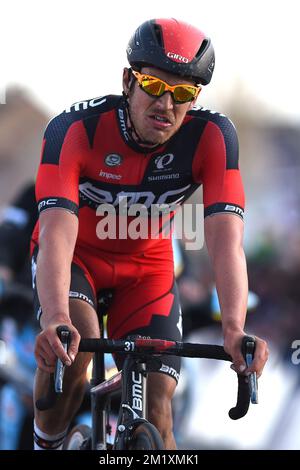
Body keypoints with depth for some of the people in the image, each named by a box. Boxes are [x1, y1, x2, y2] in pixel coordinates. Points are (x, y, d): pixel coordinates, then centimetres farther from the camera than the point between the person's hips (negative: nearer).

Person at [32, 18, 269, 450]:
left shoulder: (212, 136, -27)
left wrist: (234, 329, -52)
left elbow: (226, 238, -35)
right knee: (73, 348, -31)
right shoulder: (76, 129, -32)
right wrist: (56, 319, -60)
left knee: (155, 405, -10)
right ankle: (45, 446, -7)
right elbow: (57, 231, -43)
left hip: (146, 266, 2)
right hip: (76, 256, -2)